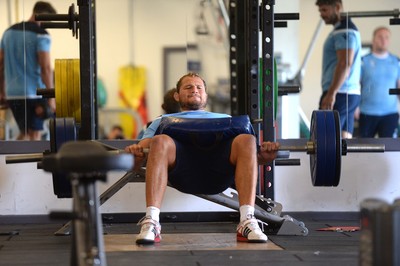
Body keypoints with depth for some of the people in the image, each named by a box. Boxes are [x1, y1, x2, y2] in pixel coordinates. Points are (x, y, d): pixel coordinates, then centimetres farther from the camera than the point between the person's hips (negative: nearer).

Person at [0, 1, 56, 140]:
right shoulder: (41, 34, -9)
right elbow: (45, 67, -15)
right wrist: (51, 97, -13)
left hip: (12, 93, 7)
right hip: (33, 93, -6)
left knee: (24, 133, 19)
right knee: (34, 134, 0)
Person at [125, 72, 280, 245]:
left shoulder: (225, 119, 42)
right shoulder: (163, 120, 39)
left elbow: (245, 147, 25)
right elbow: (136, 163, 23)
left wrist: (263, 154, -2)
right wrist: (136, 152, -5)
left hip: (219, 171, 1)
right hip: (181, 170, -1)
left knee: (247, 140, -31)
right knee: (160, 142, -35)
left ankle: (247, 222, -38)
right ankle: (151, 223, -40)